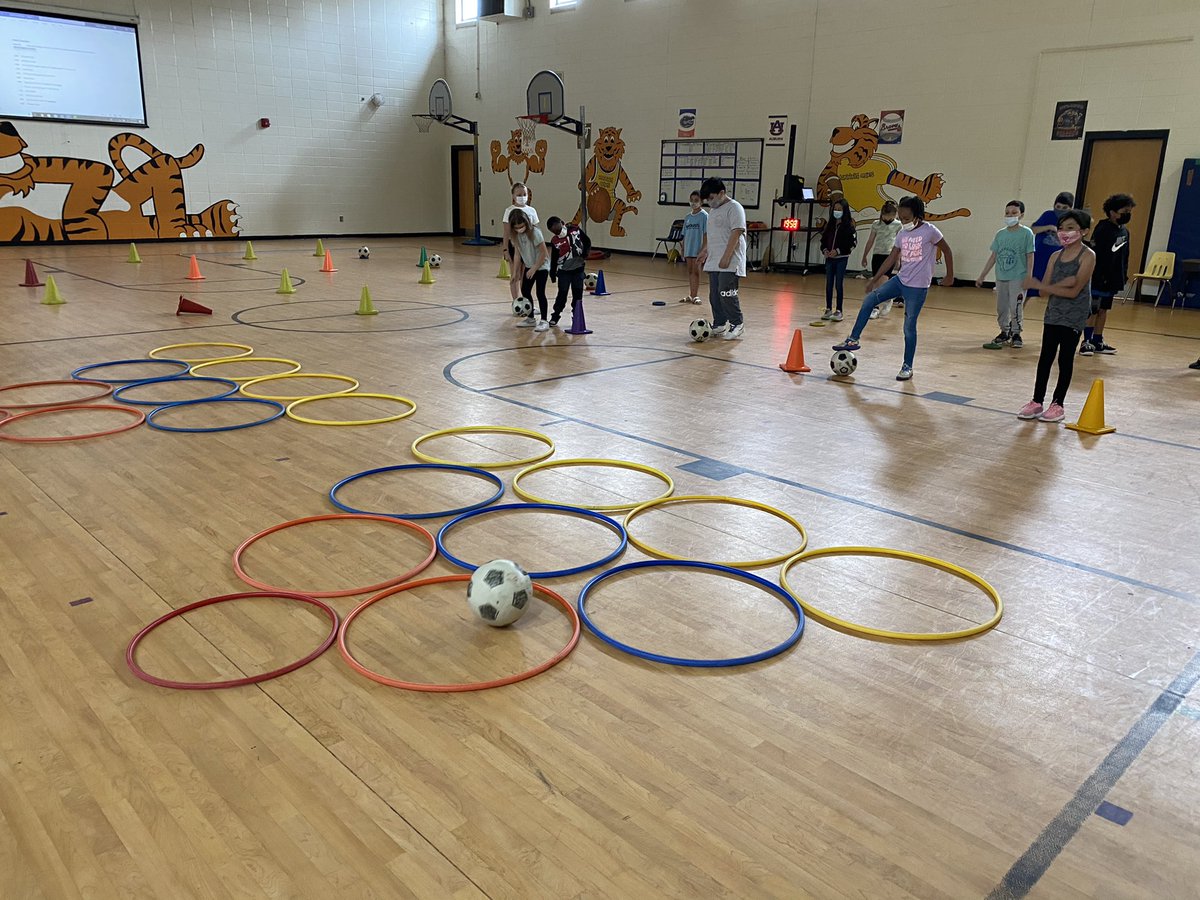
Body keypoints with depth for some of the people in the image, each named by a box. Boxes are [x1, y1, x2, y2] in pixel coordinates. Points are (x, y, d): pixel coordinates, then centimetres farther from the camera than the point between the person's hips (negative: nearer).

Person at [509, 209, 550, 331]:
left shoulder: (534, 232, -24)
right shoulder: (517, 234, -5)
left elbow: (544, 253, -22)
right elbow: (519, 252, 6)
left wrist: (534, 269, -18)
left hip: (541, 266, -7)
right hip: (529, 266, 7)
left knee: (540, 293, -9)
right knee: (525, 290, 8)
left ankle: (544, 321, -2)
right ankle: (531, 319, 21)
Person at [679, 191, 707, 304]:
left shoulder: (704, 215, -6)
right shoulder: (687, 217, 12)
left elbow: (706, 234, -10)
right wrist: (683, 250, 13)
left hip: (698, 248, -6)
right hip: (689, 248, 6)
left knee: (695, 271, -5)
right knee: (690, 271, 9)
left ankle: (695, 296, 0)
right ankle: (690, 296, 14)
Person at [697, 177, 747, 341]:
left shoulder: (734, 208, -10)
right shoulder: (713, 210, 18)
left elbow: (736, 233, -17)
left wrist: (726, 257, -22)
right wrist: (705, 251, 22)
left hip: (729, 262, -9)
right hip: (714, 262, 9)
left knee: (726, 293, -13)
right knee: (714, 295, 9)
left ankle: (737, 324, -1)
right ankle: (720, 325, 18)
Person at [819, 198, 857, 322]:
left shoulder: (849, 225, -6)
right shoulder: (830, 224, 9)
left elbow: (853, 242, -10)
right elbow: (823, 239, 12)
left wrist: (838, 251, -17)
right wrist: (824, 250, -6)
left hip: (842, 258, -5)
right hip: (829, 258, 5)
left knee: (839, 284, -4)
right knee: (828, 284, 8)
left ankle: (839, 311, 2)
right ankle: (828, 309, 16)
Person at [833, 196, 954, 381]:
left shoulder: (929, 231, -11)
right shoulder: (903, 233, 7)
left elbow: (946, 250, -1)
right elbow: (892, 258, 11)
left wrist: (949, 276, 3)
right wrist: (875, 280, 8)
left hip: (918, 287, -6)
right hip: (900, 280, 6)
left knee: (909, 326, -2)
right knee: (869, 300, -11)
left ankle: (907, 367, 11)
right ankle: (853, 340, -5)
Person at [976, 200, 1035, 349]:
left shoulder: (1026, 233, -5)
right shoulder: (1000, 234, 6)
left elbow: (1030, 257, -6)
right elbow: (993, 257, 11)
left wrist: (1028, 278, -11)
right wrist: (982, 276, 10)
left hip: (1018, 278, -5)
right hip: (1001, 277, 5)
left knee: (1016, 307, -5)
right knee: (1001, 308, 10)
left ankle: (1016, 334, 10)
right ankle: (1005, 332, 25)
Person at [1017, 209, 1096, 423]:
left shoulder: (1087, 256, -10)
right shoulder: (1055, 256, 6)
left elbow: (1074, 291, -18)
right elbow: (1045, 290, -1)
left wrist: (1041, 285, -15)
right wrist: (1062, 284, -21)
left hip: (1074, 316, -5)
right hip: (1053, 313, 5)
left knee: (1065, 359, 2)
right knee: (1045, 358, 6)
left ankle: (1058, 404, 11)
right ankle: (1037, 402, 13)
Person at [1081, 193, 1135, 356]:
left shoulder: (1124, 232, 11)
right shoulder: (1102, 229, -14)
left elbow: (1125, 256, 17)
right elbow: (1094, 254, -18)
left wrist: (1124, 275, 14)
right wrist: (1098, 275, -20)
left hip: (1113, 279, 8)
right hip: (1098, 279, -8)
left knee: (1104, 310, 13)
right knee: (1092, 310, -1)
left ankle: (1098, 342, 21)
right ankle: (1087, 342, 7)